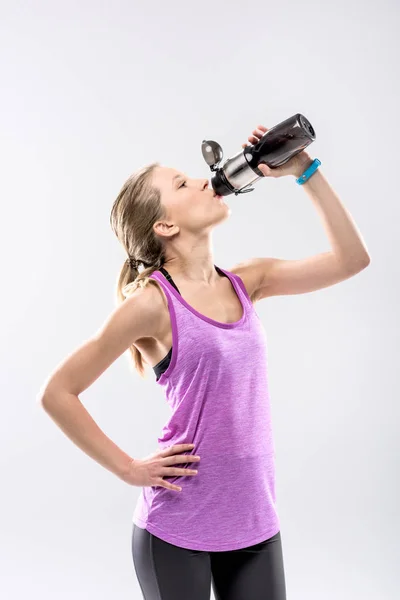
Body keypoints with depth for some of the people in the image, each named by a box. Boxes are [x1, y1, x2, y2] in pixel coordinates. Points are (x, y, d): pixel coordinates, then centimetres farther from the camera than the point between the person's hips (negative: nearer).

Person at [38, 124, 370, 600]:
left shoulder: (245, 283, 2)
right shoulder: (152, 302, -14)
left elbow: (351, 259, 3)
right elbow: (57, 393, -10)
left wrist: (305, 172, -2)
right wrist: (128, 469, -8)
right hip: (176, 530, -5)